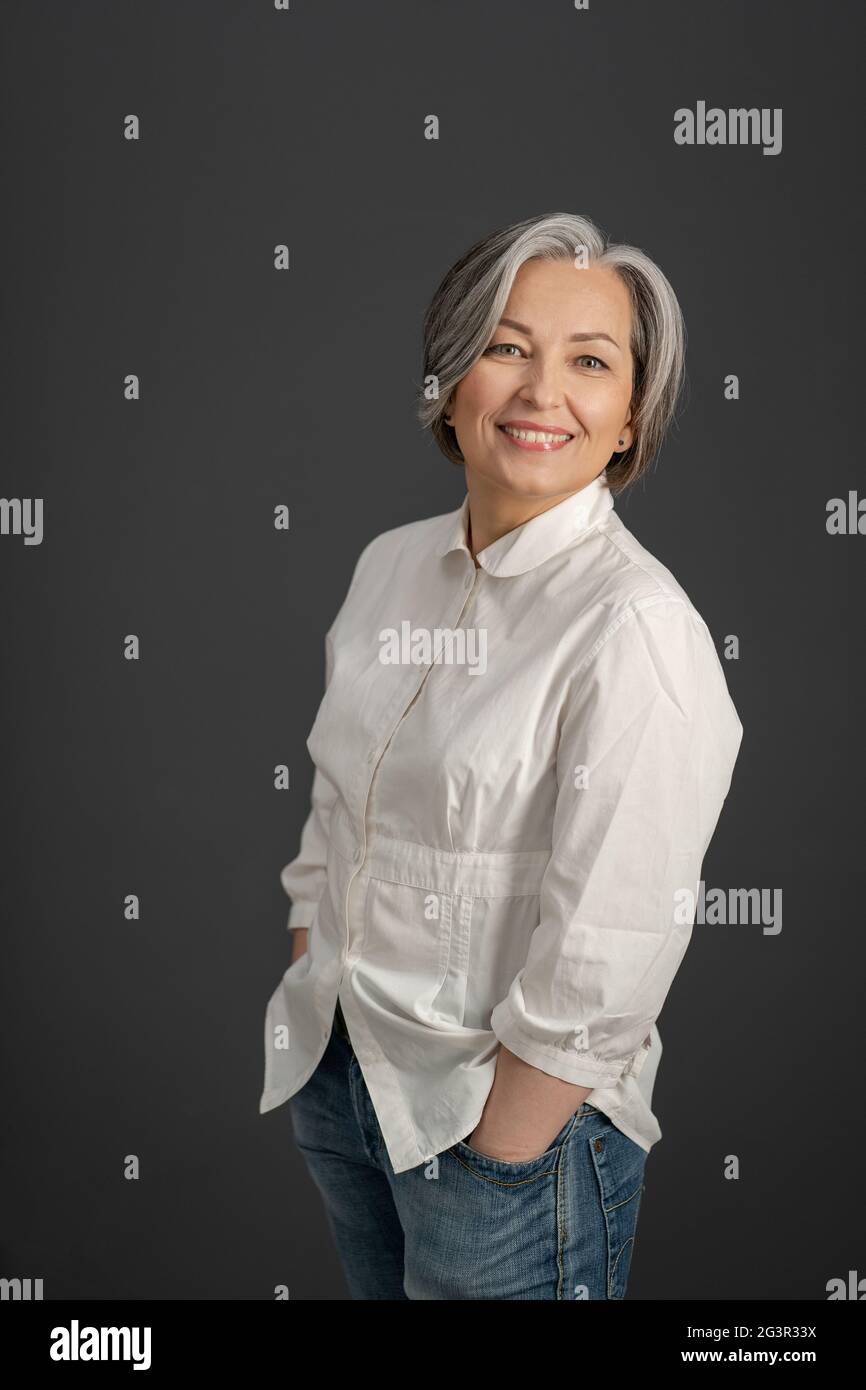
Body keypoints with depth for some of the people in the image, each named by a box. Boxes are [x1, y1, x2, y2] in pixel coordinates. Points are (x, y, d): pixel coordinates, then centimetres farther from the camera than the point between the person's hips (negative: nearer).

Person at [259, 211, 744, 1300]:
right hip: (335, 1073, 7)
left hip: (513, 1123, -6)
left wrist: (493, 1153, -16)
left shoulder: (638, 627, -21)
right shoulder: (392, 565, 1)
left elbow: (606, 964, -22)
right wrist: (311, 987, 7)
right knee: (374, 1293, 24)